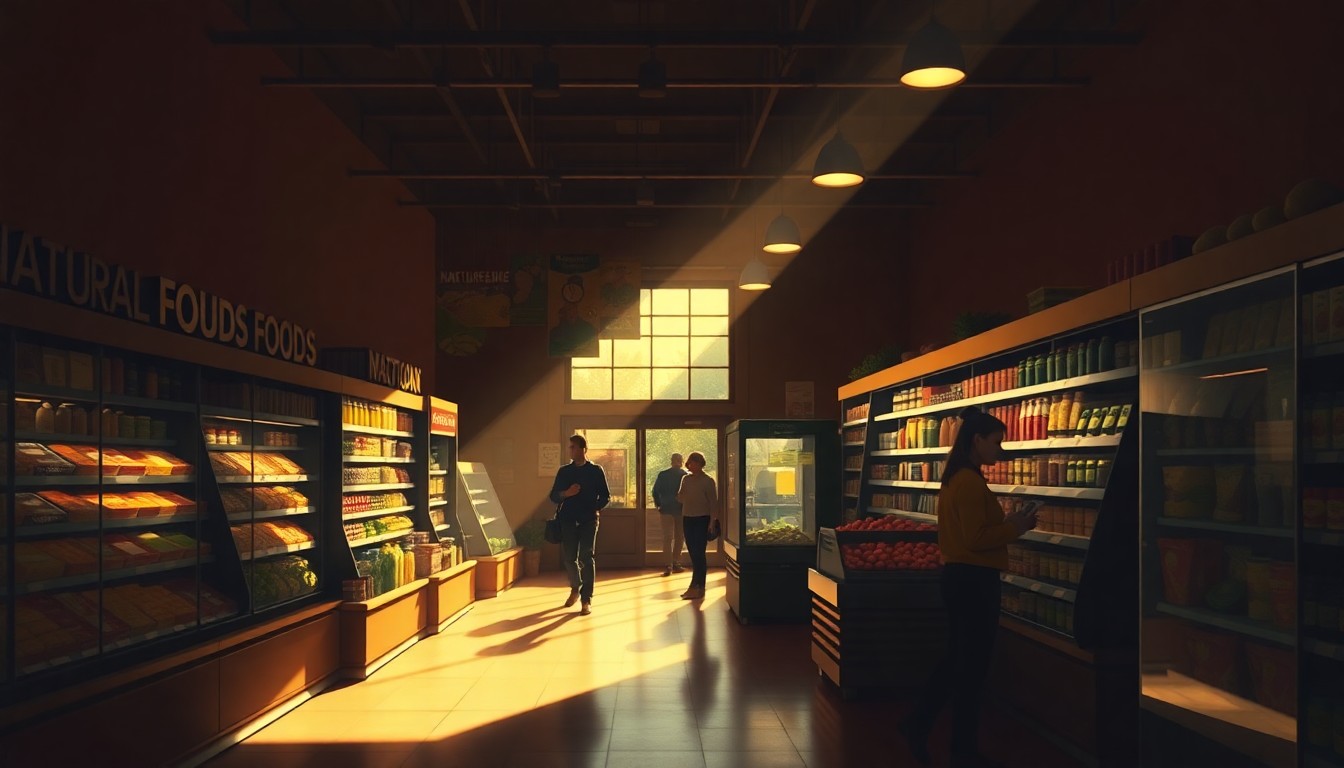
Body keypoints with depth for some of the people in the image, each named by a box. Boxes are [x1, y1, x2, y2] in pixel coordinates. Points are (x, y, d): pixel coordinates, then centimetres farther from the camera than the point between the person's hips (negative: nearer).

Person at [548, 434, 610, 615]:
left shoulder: (595, 470, 2)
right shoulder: (564, 471, 8)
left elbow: (605, 496, 3)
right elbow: (554, 496, 6)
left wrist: (594, 508, -12)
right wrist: (566, 493, -14)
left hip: (588, 520, -3)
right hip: (568, 519, 3)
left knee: (586, 558, -7)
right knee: (569, 557, 5)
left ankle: (586, 600, -5)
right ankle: (575, 588, 30)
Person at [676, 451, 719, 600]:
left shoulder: (708, 481, -6)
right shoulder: (686, 479, 10)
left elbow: (713, 502, -7)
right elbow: (680, 498, 12)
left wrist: (713, 522, -13)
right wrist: (682, 493, -10)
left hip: (702, 519, -6)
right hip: (687, 519, 6)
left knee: (698, 553, -7)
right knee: (693, 553, 8)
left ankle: (696, 586, -5)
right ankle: (698, 587, 14)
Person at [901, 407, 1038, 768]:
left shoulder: (955, 478, 13)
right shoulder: (971, 481, -18)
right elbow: (976, 539, -22)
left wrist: (1009, 522, 10)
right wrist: (1015, 527, -11)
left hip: (958, 576, 10)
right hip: (974, 580, -10)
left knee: (957, 659, 19)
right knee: (973, 665, 2)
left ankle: (918, 723, 22)